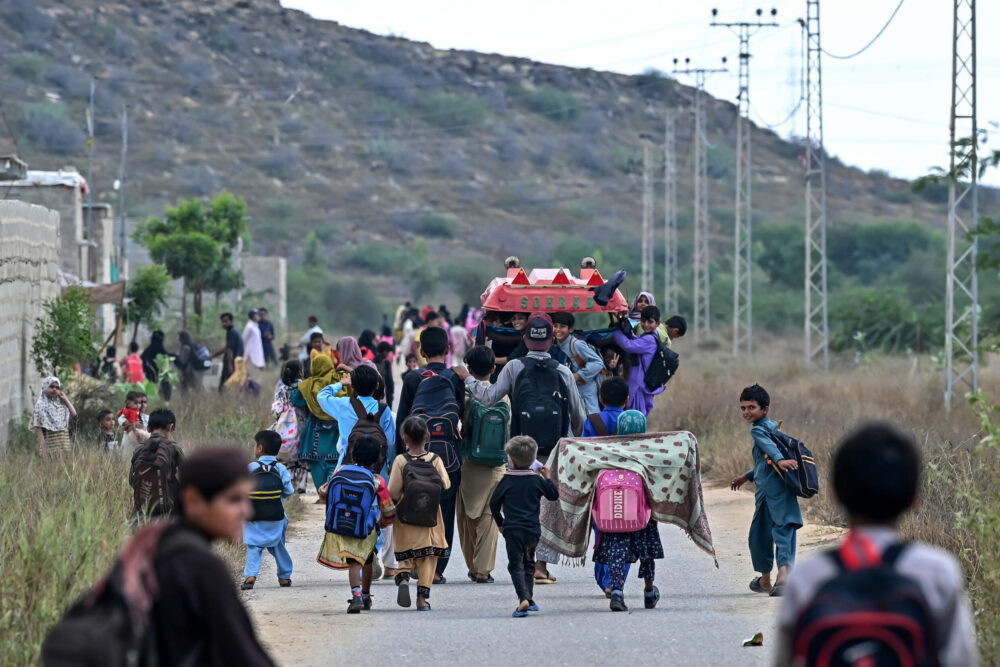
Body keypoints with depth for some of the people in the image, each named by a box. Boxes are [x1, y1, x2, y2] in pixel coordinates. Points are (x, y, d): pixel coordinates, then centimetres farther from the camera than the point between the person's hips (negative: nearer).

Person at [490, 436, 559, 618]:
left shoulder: (507, 480, -3)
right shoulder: (537, 479, 3)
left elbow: (494, 503, 1)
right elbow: (553, 495, 11)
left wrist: (500, 522, 16)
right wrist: (547, 478, 22)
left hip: (512, 529, -4)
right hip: (533, 528, 4)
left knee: (516, 565, -5)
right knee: (528, 563, 22)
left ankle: (523, 599, -24)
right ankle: (530, 599, 24)